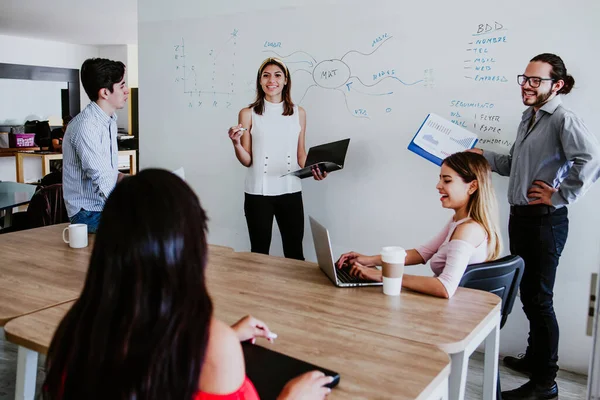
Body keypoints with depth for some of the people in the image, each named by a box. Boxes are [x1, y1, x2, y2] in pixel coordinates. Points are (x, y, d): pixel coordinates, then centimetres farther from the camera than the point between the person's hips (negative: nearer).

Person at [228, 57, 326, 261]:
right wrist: (236, 143, -21)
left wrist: (313, 170, -7)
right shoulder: (248, 114, -2)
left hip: (290, 191, 2)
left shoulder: (299, 113, 6)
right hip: (258, 192, -2)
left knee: (295, 252, 11)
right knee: (260, 252, 11)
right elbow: (247, 161, -2)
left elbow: (301, 154, 11)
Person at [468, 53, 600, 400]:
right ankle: (535, 359, 36)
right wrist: (481, 155, 10)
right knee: (527, 294, 18)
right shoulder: (529, 118, 14)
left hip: (545, 221, -9)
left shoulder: (563, 118, -14)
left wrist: (558, 196, -23)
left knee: (539, 299, -1)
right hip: (520, 216, 9)